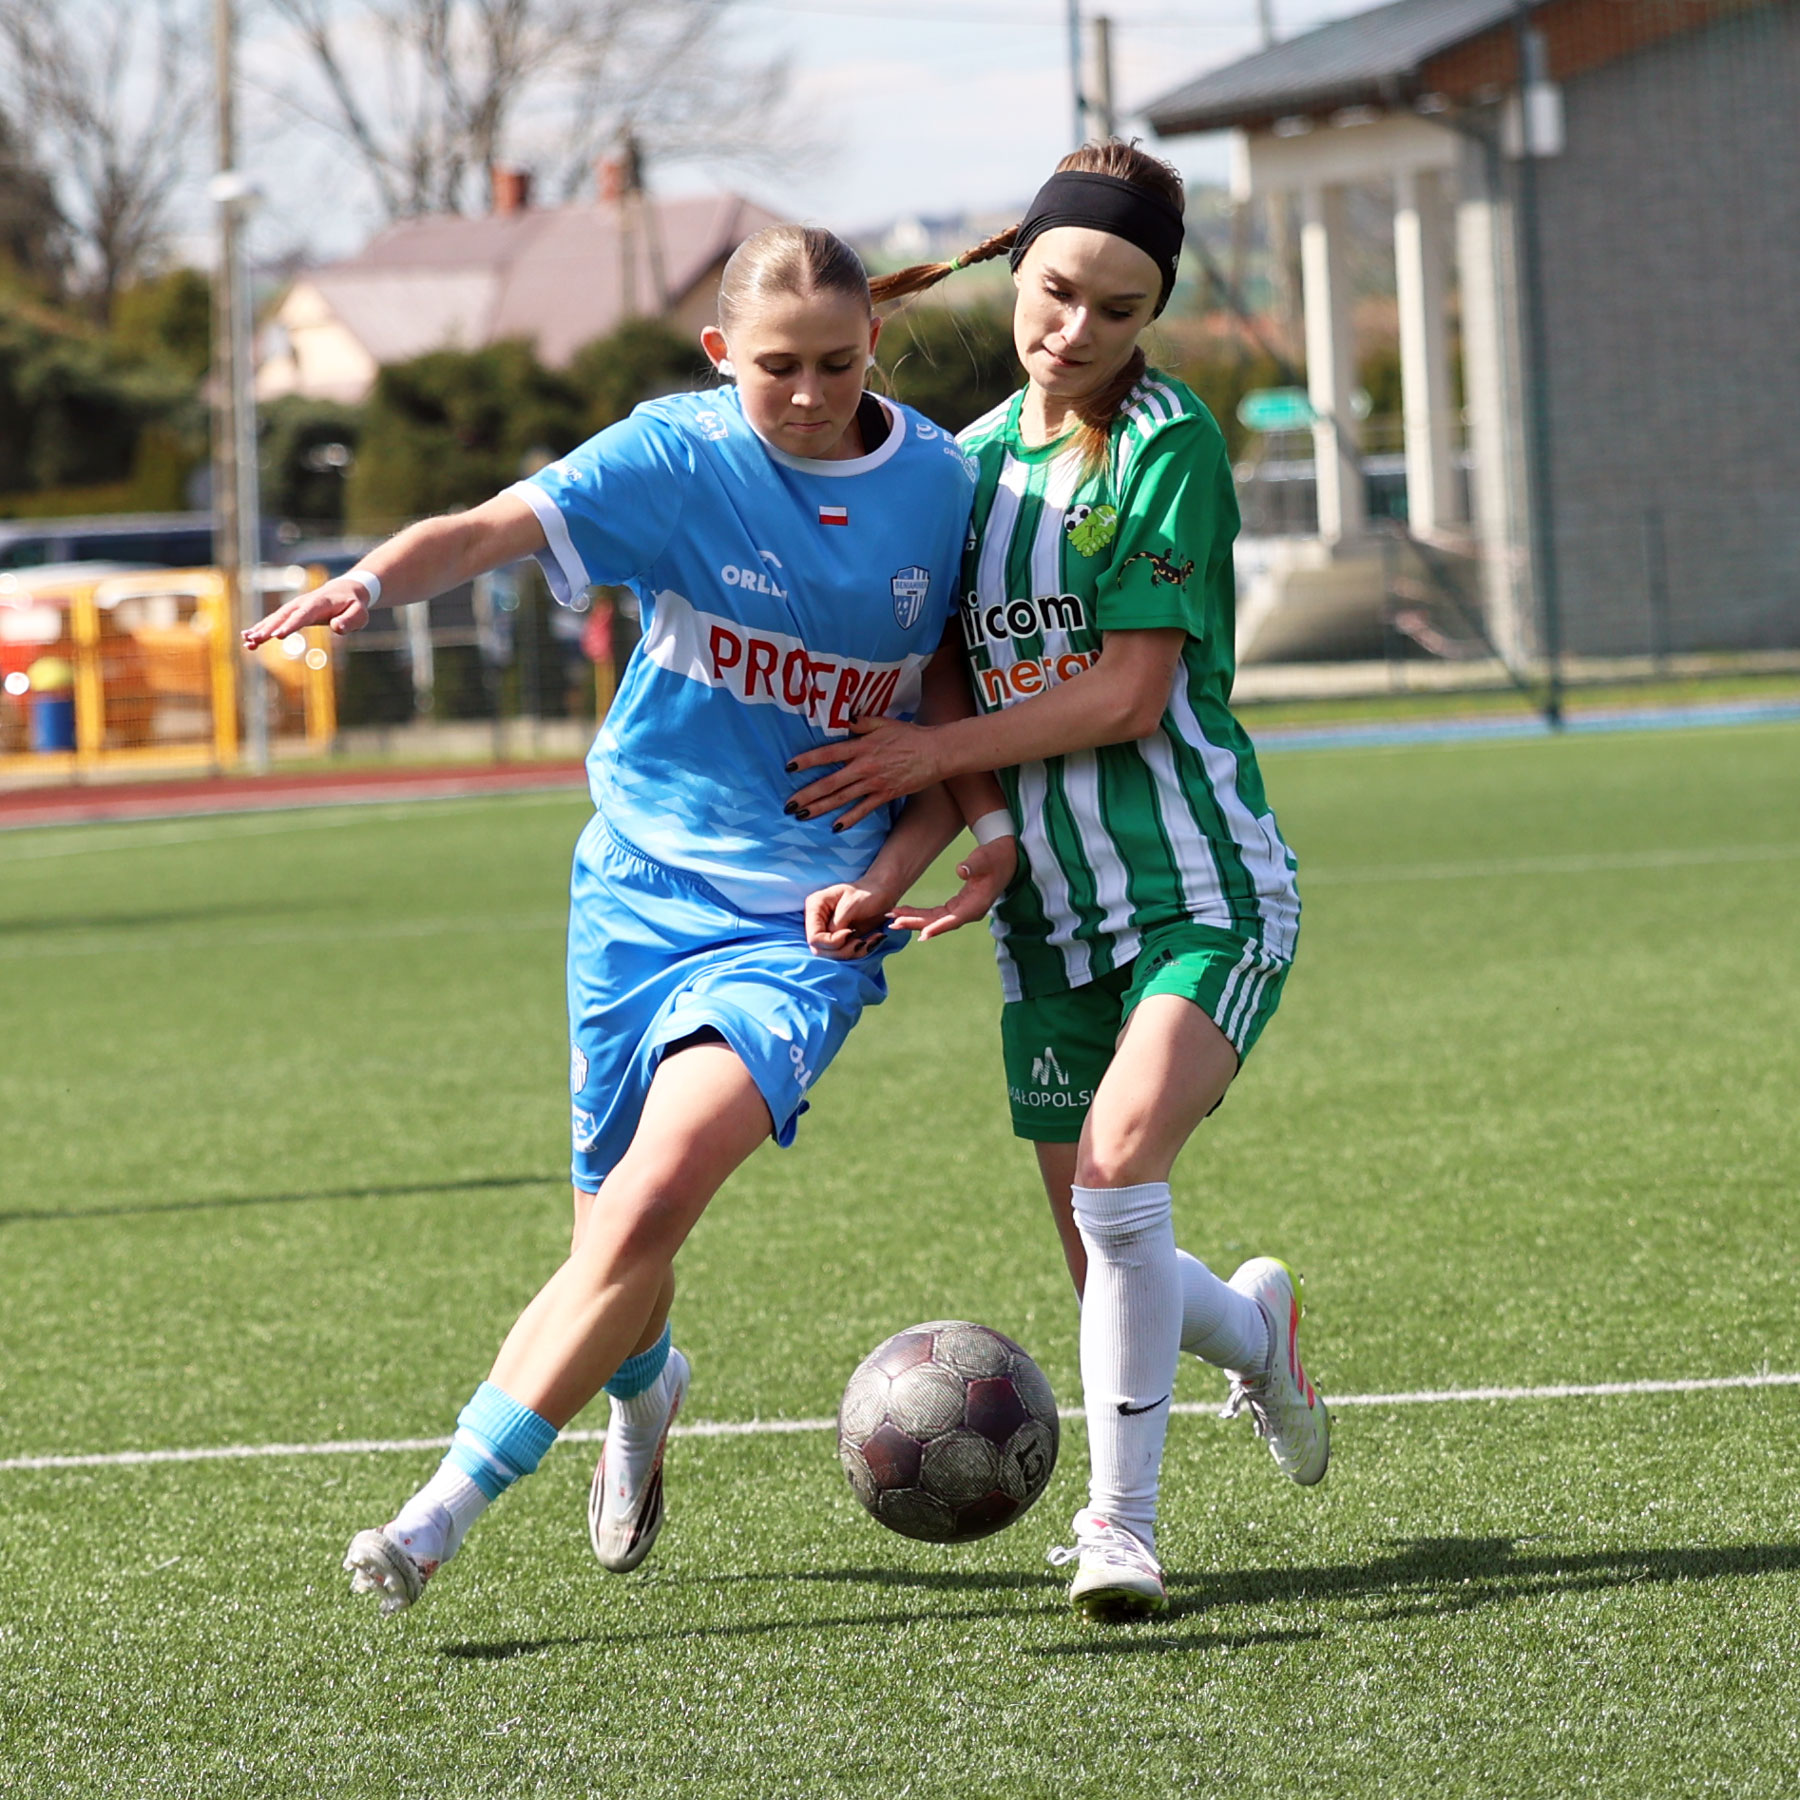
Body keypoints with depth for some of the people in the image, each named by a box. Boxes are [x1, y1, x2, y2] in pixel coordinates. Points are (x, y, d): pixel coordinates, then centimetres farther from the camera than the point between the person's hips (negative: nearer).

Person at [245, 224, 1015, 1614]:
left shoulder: (937, 483, 0)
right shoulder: (675, 456, -9)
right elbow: (496, 528, -23)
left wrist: (986, 819, 0)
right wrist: (372, 581, -42)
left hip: (807, 920, 0)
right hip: (644, 889, 1)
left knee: (659, 1196, -23)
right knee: (616, 1237, 9)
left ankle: (448, 1509, -21)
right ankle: (643, 1391, 48)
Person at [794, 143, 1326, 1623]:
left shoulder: (1172, 445, -9)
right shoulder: (974, 461, 8)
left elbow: (1127, 695, -15)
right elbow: (966, 711, 7)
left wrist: (930, 753, -8)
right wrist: (892, 872, -8)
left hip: (1203, 890, -6)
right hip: (1053, 916, 6)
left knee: (1119, 1163, -27)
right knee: (1109, 1271, 7)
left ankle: (1123, 1517, -16)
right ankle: (1255, 1327, 42)